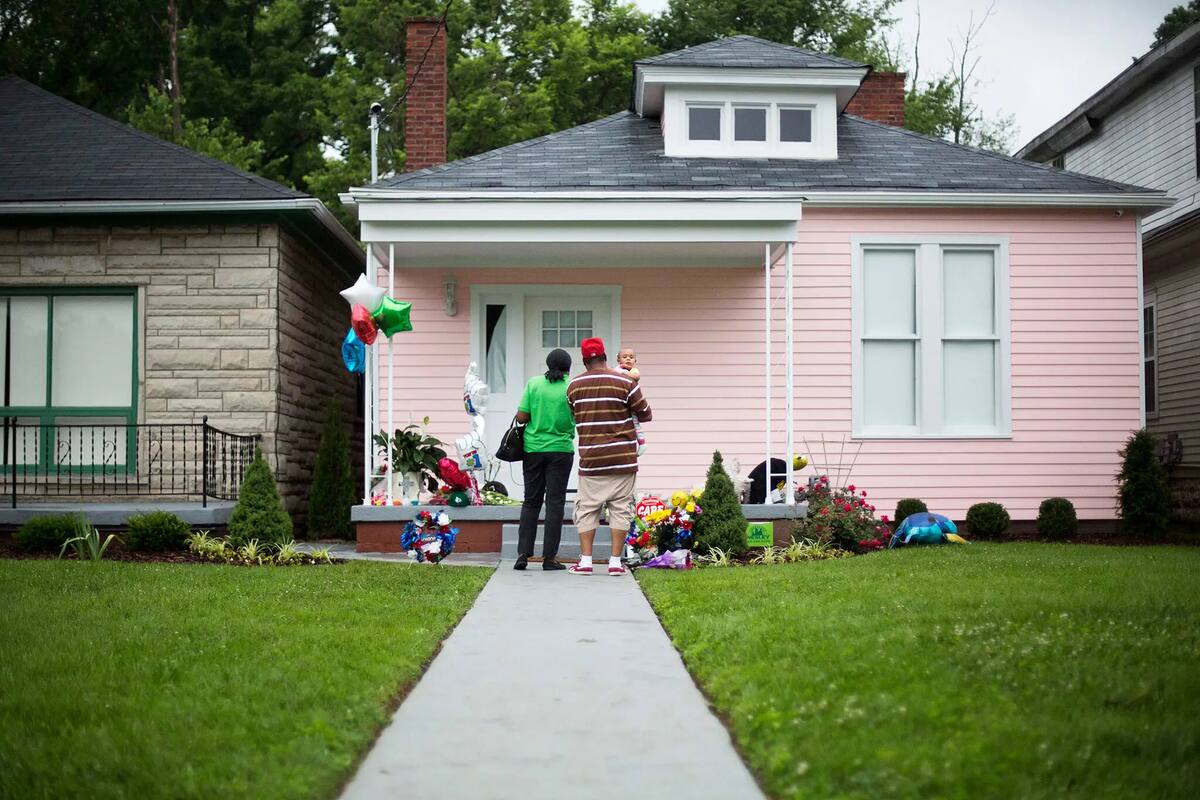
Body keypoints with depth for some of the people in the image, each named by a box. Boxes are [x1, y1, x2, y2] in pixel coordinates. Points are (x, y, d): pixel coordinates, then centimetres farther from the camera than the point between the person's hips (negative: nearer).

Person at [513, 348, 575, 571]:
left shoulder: (533, 383, -2)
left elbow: (521, 417, -3)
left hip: (533, 448, 2)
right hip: (560, 449, -2)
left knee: (531, 501, 10)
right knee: (555, 502, 3)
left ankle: (523, 553, 4)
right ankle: (549, 557, 2)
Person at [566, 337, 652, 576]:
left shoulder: (574, 386, 3)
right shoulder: (625, 382, -5)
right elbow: (645, 415, 1)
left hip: (590, 460, 2)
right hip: (622, 458, -1)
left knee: (587, 509, 9)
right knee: (620, 508, 5)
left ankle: (585, 560, 5)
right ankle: (615, 561, 3)